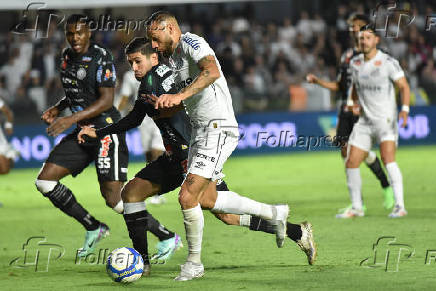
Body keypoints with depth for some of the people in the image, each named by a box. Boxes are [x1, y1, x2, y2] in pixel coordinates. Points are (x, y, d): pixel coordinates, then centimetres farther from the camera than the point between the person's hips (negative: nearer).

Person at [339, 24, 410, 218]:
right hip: (365, 121, 6)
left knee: (388, 159, -23)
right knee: (351, 163, 1)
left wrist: (405, 109, -23)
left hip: (386, 120, -6)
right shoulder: (355, 63, 9)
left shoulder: (388, 62, -9)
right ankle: (356, 208, 14)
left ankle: (400, 206, -23)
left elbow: (404, 87, -10)